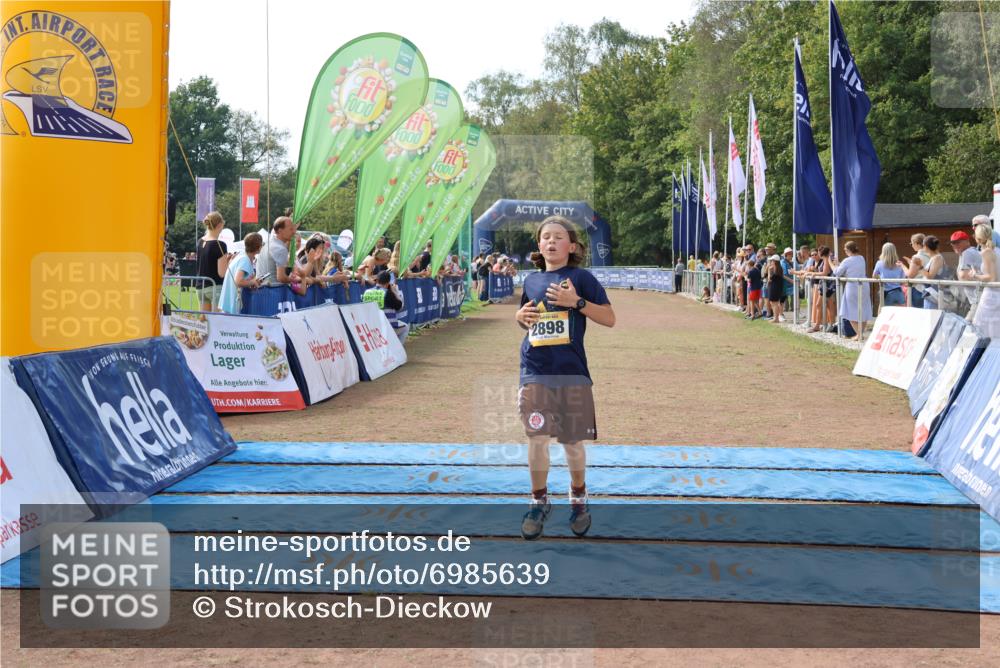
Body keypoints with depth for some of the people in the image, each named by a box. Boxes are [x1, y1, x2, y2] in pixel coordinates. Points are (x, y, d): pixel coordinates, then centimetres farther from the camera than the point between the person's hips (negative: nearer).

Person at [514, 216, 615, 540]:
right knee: (537, 438, -3)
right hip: (535, 371, 2)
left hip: (572, 371, -2)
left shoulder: (580, 277, -2)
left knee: (572, 441, 7)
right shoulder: (532, 280, 9)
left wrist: (577, 301, -17)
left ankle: (579, 498, 30)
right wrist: (520, 315, 1)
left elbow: (609, 318, -4)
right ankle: (539, 502, 15)